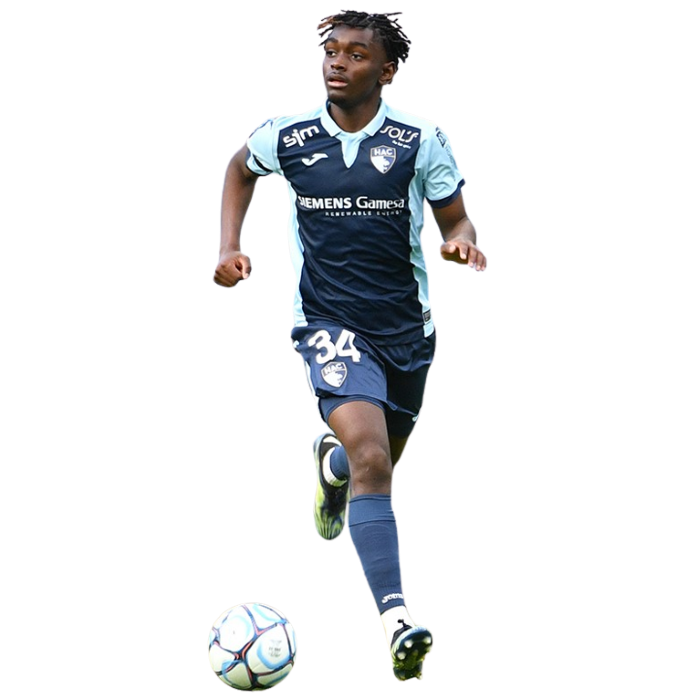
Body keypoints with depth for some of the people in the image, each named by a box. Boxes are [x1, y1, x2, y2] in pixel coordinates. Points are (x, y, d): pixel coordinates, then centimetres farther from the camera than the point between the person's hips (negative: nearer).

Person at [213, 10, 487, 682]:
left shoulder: (422, 139, -6)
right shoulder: (284, 137, -4)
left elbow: (455, 220, 3)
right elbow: (239, 170, 19)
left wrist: (462, 242, -20)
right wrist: (229, 246, 7)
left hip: (405, 324, 3)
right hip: (329, 323, -2)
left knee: (384, 460, 22)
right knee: (370, 457, -24)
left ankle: (331, 460, 61)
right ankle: (396, 619, -31)